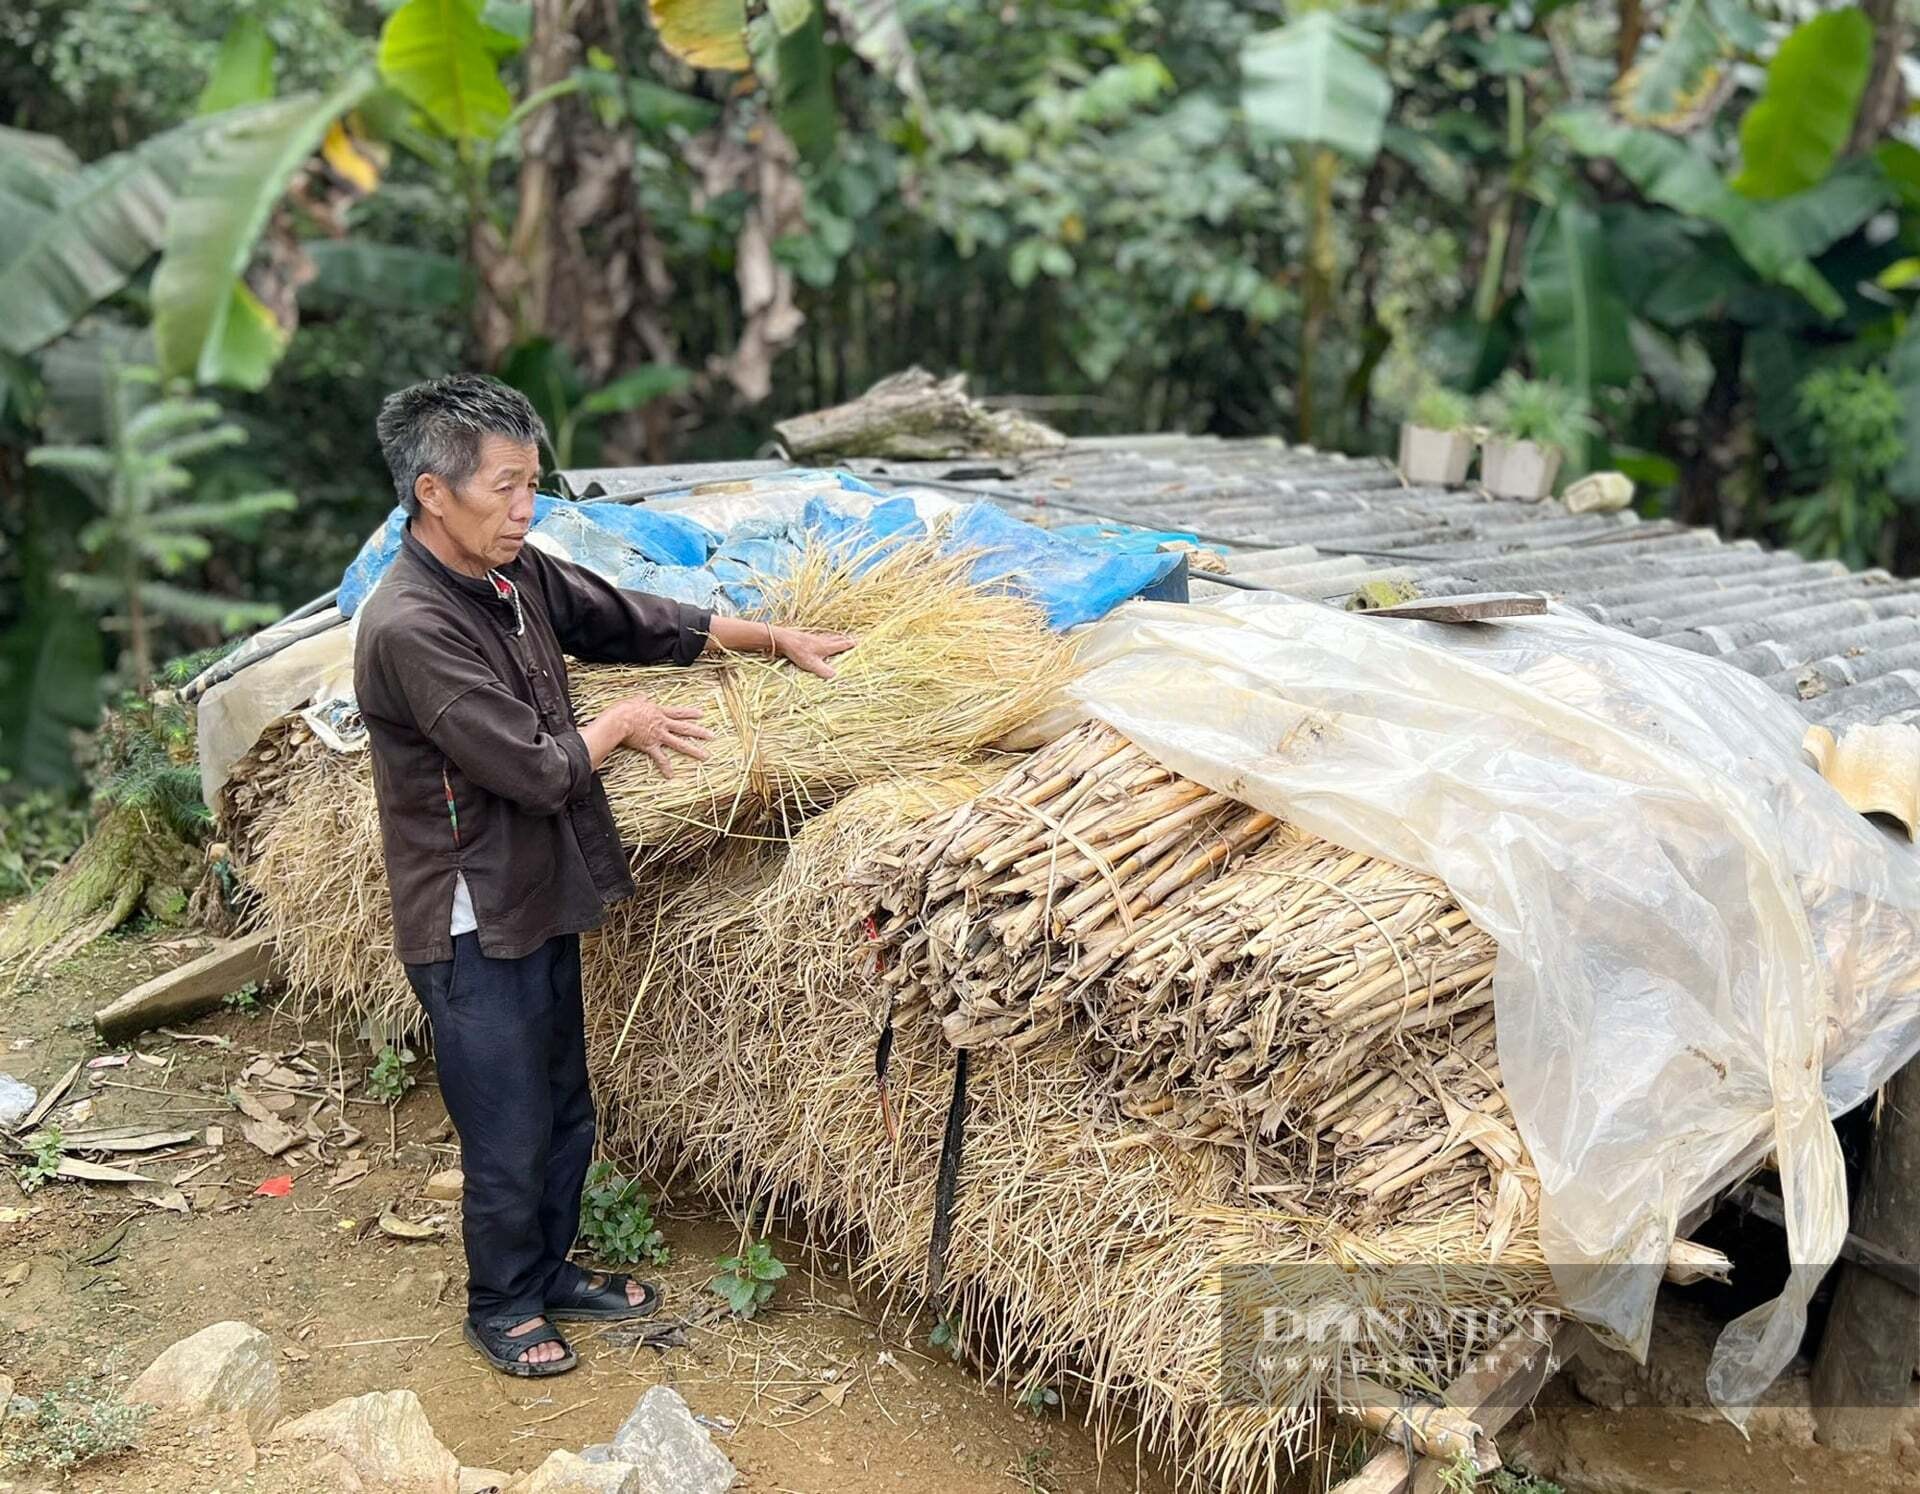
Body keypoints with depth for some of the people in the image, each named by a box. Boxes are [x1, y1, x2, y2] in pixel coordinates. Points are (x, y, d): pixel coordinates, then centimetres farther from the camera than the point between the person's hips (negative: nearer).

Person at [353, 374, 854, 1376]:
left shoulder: (516, 575, 0)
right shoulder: (409, 628, -26)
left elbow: (635, 619, 13)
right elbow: (538, 771, -26)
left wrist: (775, 638, 12)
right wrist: (624, 722, -9)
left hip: (541, 902, 8)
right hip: (473, 927, -8)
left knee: (565, 1116, 21)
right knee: (509, 1139, 8)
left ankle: (551, 1274, 42)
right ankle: (500, 1306, 32)